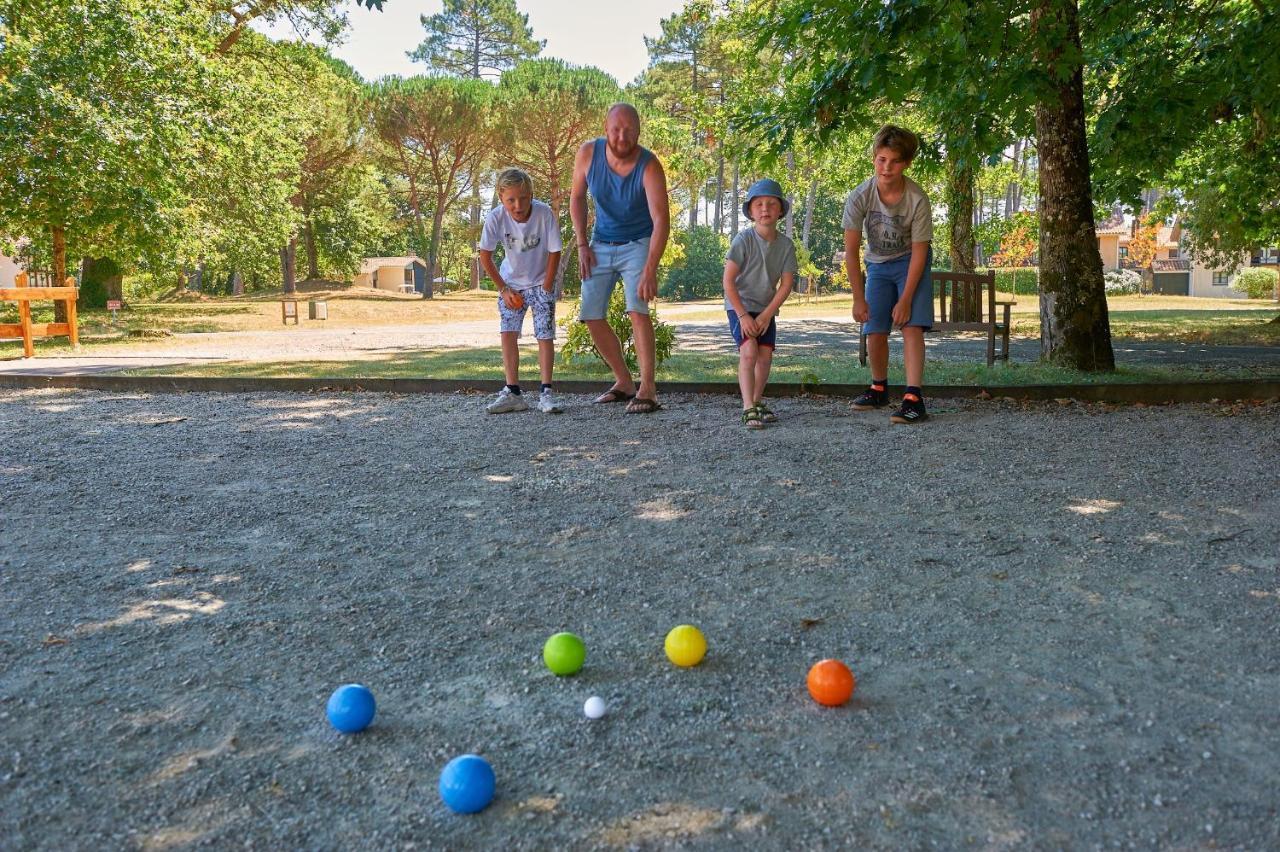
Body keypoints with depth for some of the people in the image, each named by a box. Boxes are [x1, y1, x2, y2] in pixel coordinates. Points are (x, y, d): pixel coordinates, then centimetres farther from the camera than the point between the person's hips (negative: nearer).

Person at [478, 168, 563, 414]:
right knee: (507, 334, -4)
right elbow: (485, 257, -9)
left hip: (541, 283, -2)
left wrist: (546, 288, -12)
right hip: (511, 283, 2)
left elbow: (554, 253, -15)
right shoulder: (496, 218, -22)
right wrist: (503, 289, -8)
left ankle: (546, 393, -2)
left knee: (545, 335, -8)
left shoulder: (544, 213, -27)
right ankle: (513, 393, 2)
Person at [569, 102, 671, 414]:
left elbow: (661, 219, -31)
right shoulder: (588, 153, -12)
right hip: (601, 245, 5)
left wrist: (650, 270, -41)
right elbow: (577, 197, 4)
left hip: (638, 245, -5)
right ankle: (624, 382, 17)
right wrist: (582, 244, -3)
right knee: (592, 317, 3)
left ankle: (647, 389, -21)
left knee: (637, 310, -23)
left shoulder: (649, 166, -24)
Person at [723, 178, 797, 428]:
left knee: (765, 356, 1)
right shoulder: (744, 239, -17)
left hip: (766, 308, 5)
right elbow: (728, 281, -18)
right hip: (739, 305, -4)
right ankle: (749, 409, -21)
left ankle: (757, 401, 22)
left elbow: (786, 284, -5)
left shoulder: (786, 244, -5)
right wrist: (743, 315, -19)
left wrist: (766, 315, -12)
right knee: (749, 352, -19)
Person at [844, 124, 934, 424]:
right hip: (878, 264, 2)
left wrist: (905, 299, -20)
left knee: (911, 325, -18)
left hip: (911, 263, -2)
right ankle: (879, 389, 24)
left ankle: (913, 398, -22)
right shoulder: (859, 197, -22)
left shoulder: (917, 199, -26)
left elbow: (919, 252, -18)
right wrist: (859, 299, -15)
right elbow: (851, 251, -16)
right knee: (875, 331, 1)